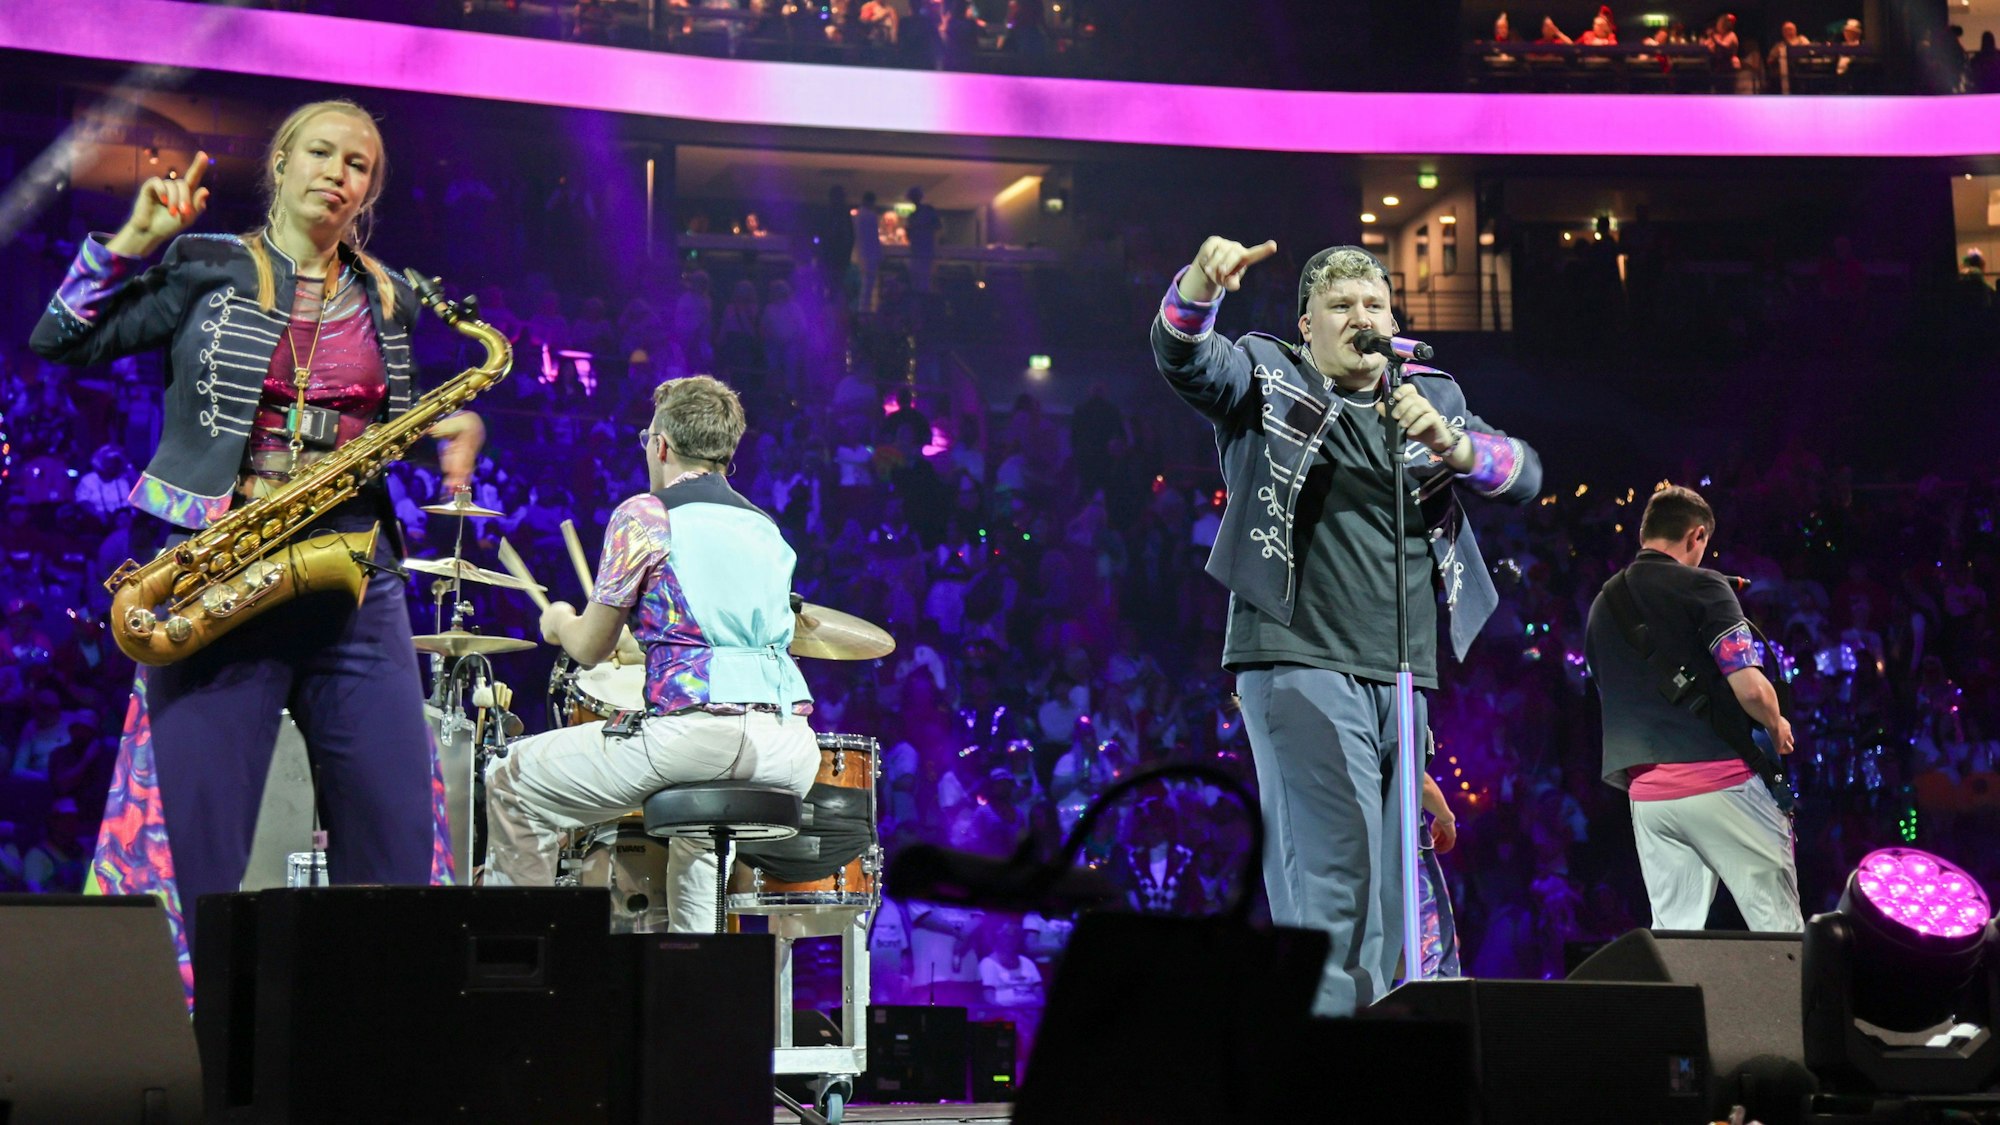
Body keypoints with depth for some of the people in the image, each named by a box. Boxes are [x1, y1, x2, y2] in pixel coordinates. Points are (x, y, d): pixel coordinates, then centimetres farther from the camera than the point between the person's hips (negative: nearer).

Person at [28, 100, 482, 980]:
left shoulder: (389, 304, 17)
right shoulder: (204, 270, 6)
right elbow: (59, 343, 0)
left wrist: (452, 432, 5)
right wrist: (136, 238, -7)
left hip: (351, 578, 4)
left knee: (399, 840, -1)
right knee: (191, 836, -6)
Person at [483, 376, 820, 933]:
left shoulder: (644, 516, 2)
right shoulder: (765, 526, 20)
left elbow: (590, 648, 5)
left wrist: (559, 621, 28)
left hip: (696, 729, -7)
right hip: (791, 750, 7)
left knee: (514, 783, 9)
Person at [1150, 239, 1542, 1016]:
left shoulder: (1433, 398, 18)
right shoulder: (1270, 379, 8)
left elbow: (1525, 477, 7)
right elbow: (1183, 359, -10)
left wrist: (1452, 444, -13)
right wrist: (1200, 286, -31)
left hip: (1402, 676, 5)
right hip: (1299, 660, -5)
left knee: (1386, 875, 7)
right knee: (1337, 853, -17)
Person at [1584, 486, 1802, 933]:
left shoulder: (1602, 606, 16)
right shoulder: (1701, 586, -5)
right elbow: (1750, 689, -13)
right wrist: (1777, 725, 6)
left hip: (1646, 792, 6)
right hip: (1720, 778, -6)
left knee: (1672, 929, 7)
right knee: (1777, 927, -1)